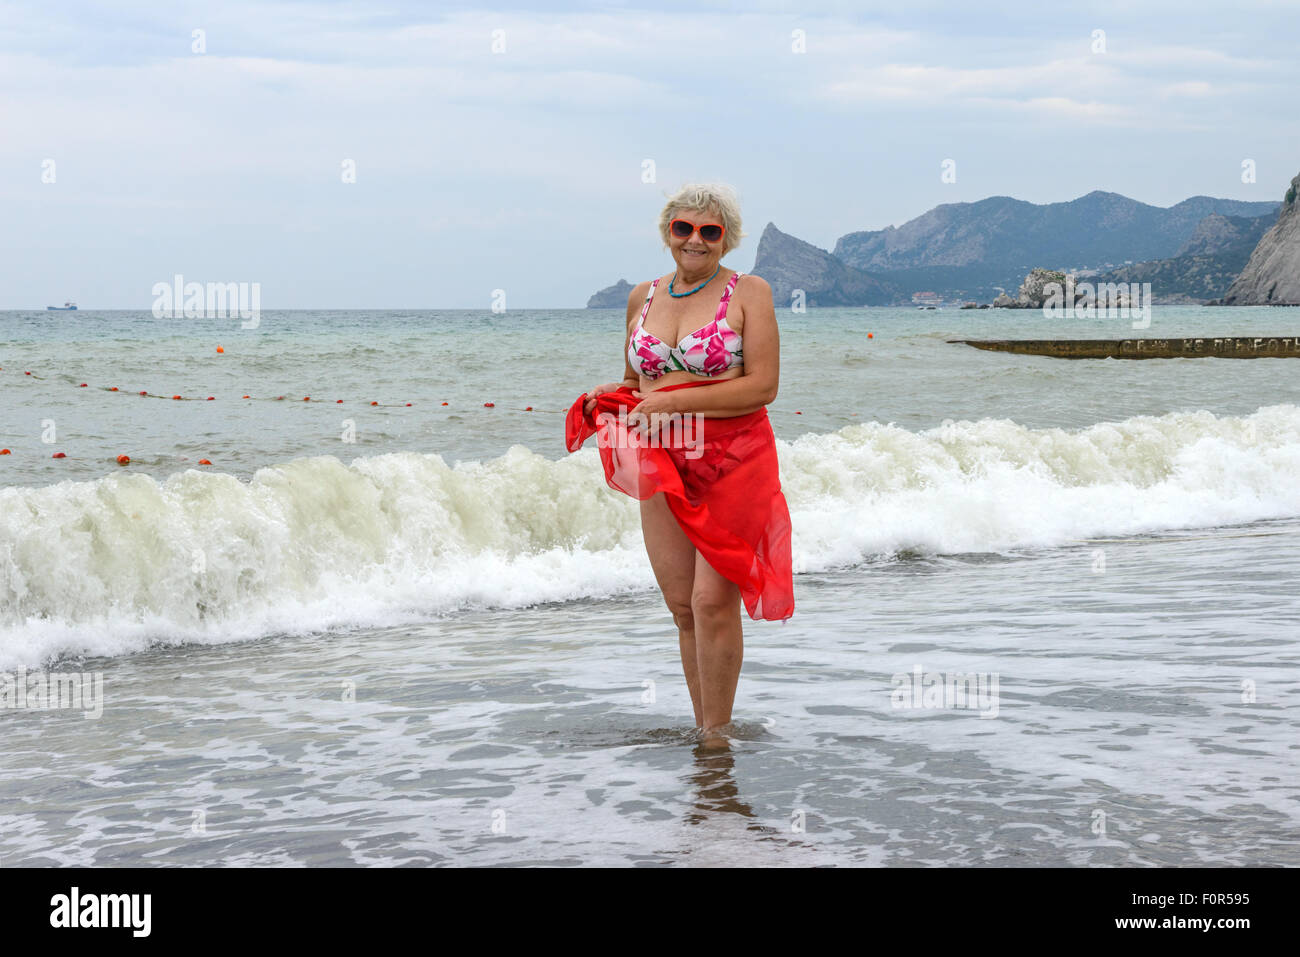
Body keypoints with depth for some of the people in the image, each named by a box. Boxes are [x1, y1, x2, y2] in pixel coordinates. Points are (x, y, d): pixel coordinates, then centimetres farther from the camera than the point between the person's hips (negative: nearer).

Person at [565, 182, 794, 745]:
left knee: (713, 600, -12)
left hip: (732, 463, -5)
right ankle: (702, 729, 13)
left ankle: (717, 734, -3)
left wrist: (673, 402, -16)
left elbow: (762, 386, -11)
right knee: (682, 605, 4)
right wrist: (609, 398, 1)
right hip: (662, 465, 5)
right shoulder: (643, 298, 13)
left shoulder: (748, 293, -2)